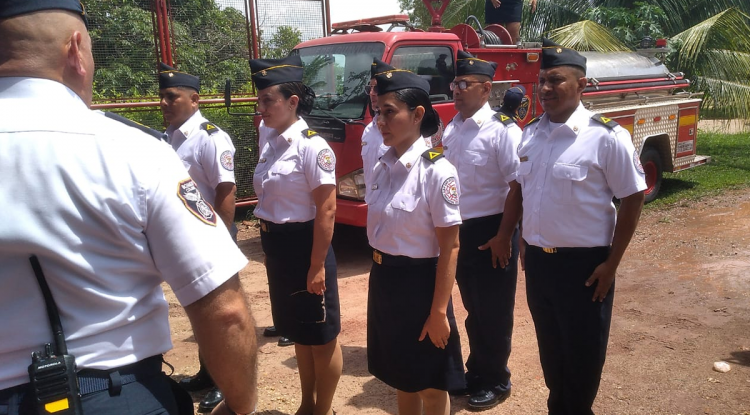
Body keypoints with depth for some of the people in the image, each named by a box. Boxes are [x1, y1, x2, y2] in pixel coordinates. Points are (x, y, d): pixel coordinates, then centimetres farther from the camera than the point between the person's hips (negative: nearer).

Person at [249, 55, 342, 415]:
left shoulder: (312, 146, -17)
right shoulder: (270, 144, 8)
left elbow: (326, 211, -19)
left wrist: (317, 266, -18)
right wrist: (270, 251, 18)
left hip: (304, 248, -8)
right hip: (277, 249, 9)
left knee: (321, 337, 9)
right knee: (297, 332, 21)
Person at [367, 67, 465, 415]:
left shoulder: (437, 171, -18)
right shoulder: (382, 168, 3)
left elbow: (449, 247, -17)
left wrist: (439, 311, -16)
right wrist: (380, 277, 15)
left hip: (418, 283, -7)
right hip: (383, 281, 7)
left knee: (430, 384, 12)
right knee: (401, 376, 22)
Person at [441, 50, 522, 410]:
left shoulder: (502, 129, -14)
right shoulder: (451, 130, 6)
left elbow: (518, 186, -17)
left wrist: (504, 237, -18)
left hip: (490, 230, -6)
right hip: (459, 230, 6)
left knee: (494, 310, 8)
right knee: (472, 307, 19)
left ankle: (496, 381, 27)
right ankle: (476, 371, 38)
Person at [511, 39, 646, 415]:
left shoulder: (605, 136, -14)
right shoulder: (530, 134, 3)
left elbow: (632, 198, -10)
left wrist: (611, 264, -11)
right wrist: (525, 244, 12)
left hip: (583, 264, -5)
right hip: (537, 260, 5)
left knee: (583, 352, 11)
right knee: (549, 346, 20)